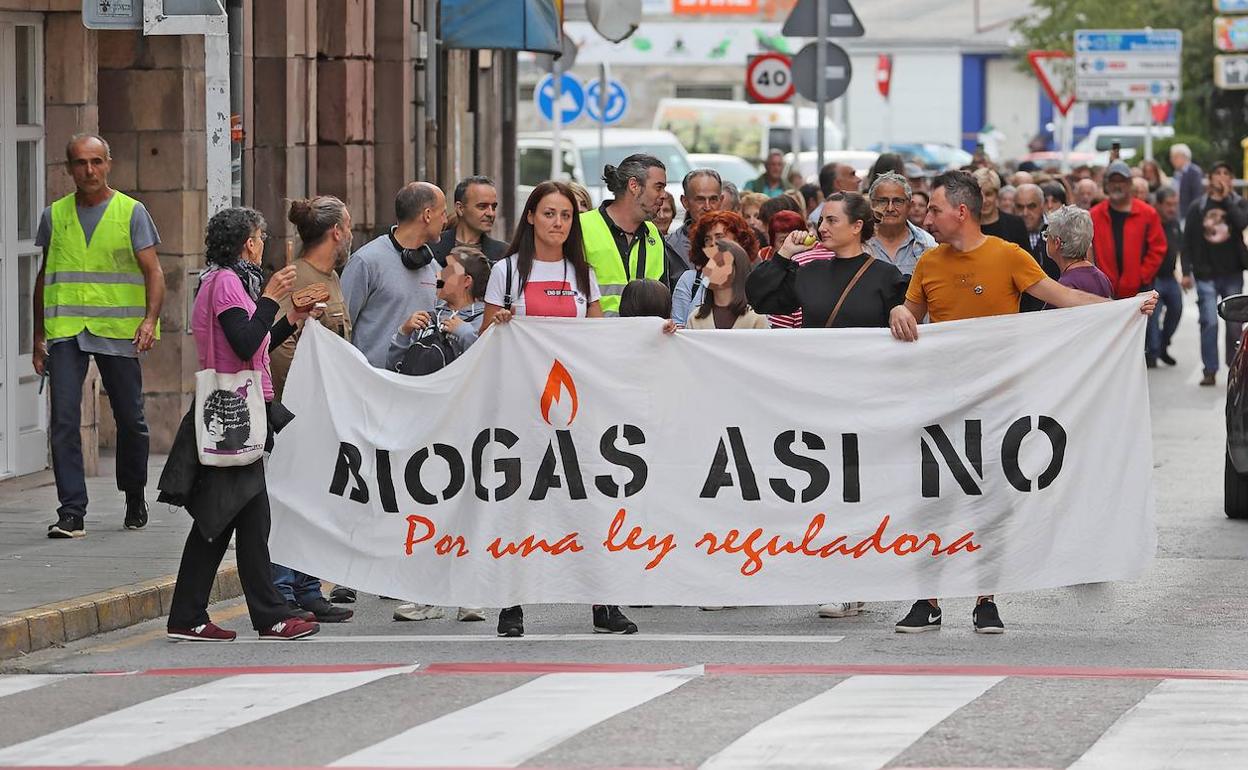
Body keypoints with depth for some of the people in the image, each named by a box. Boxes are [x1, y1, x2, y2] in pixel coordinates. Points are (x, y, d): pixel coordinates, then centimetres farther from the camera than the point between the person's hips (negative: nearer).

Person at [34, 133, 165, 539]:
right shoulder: (54, 216, 11)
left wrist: (150, 319, -19)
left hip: (119, 332, -1)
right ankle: (71, 512, -12)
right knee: (64, 419, -11)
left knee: (130, 420, 8)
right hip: (65, 332, 1)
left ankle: (135, 499, 28)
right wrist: (38, 337, 14)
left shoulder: (131, 212, 2)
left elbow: (153, 272, -3)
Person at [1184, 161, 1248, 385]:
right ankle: (1210, 371, -3)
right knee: (1209, 323, -6)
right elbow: (1188, 240, 5)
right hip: (1206, 274, -1)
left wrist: (1226, 198, -12)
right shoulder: (1198, 206, 5)